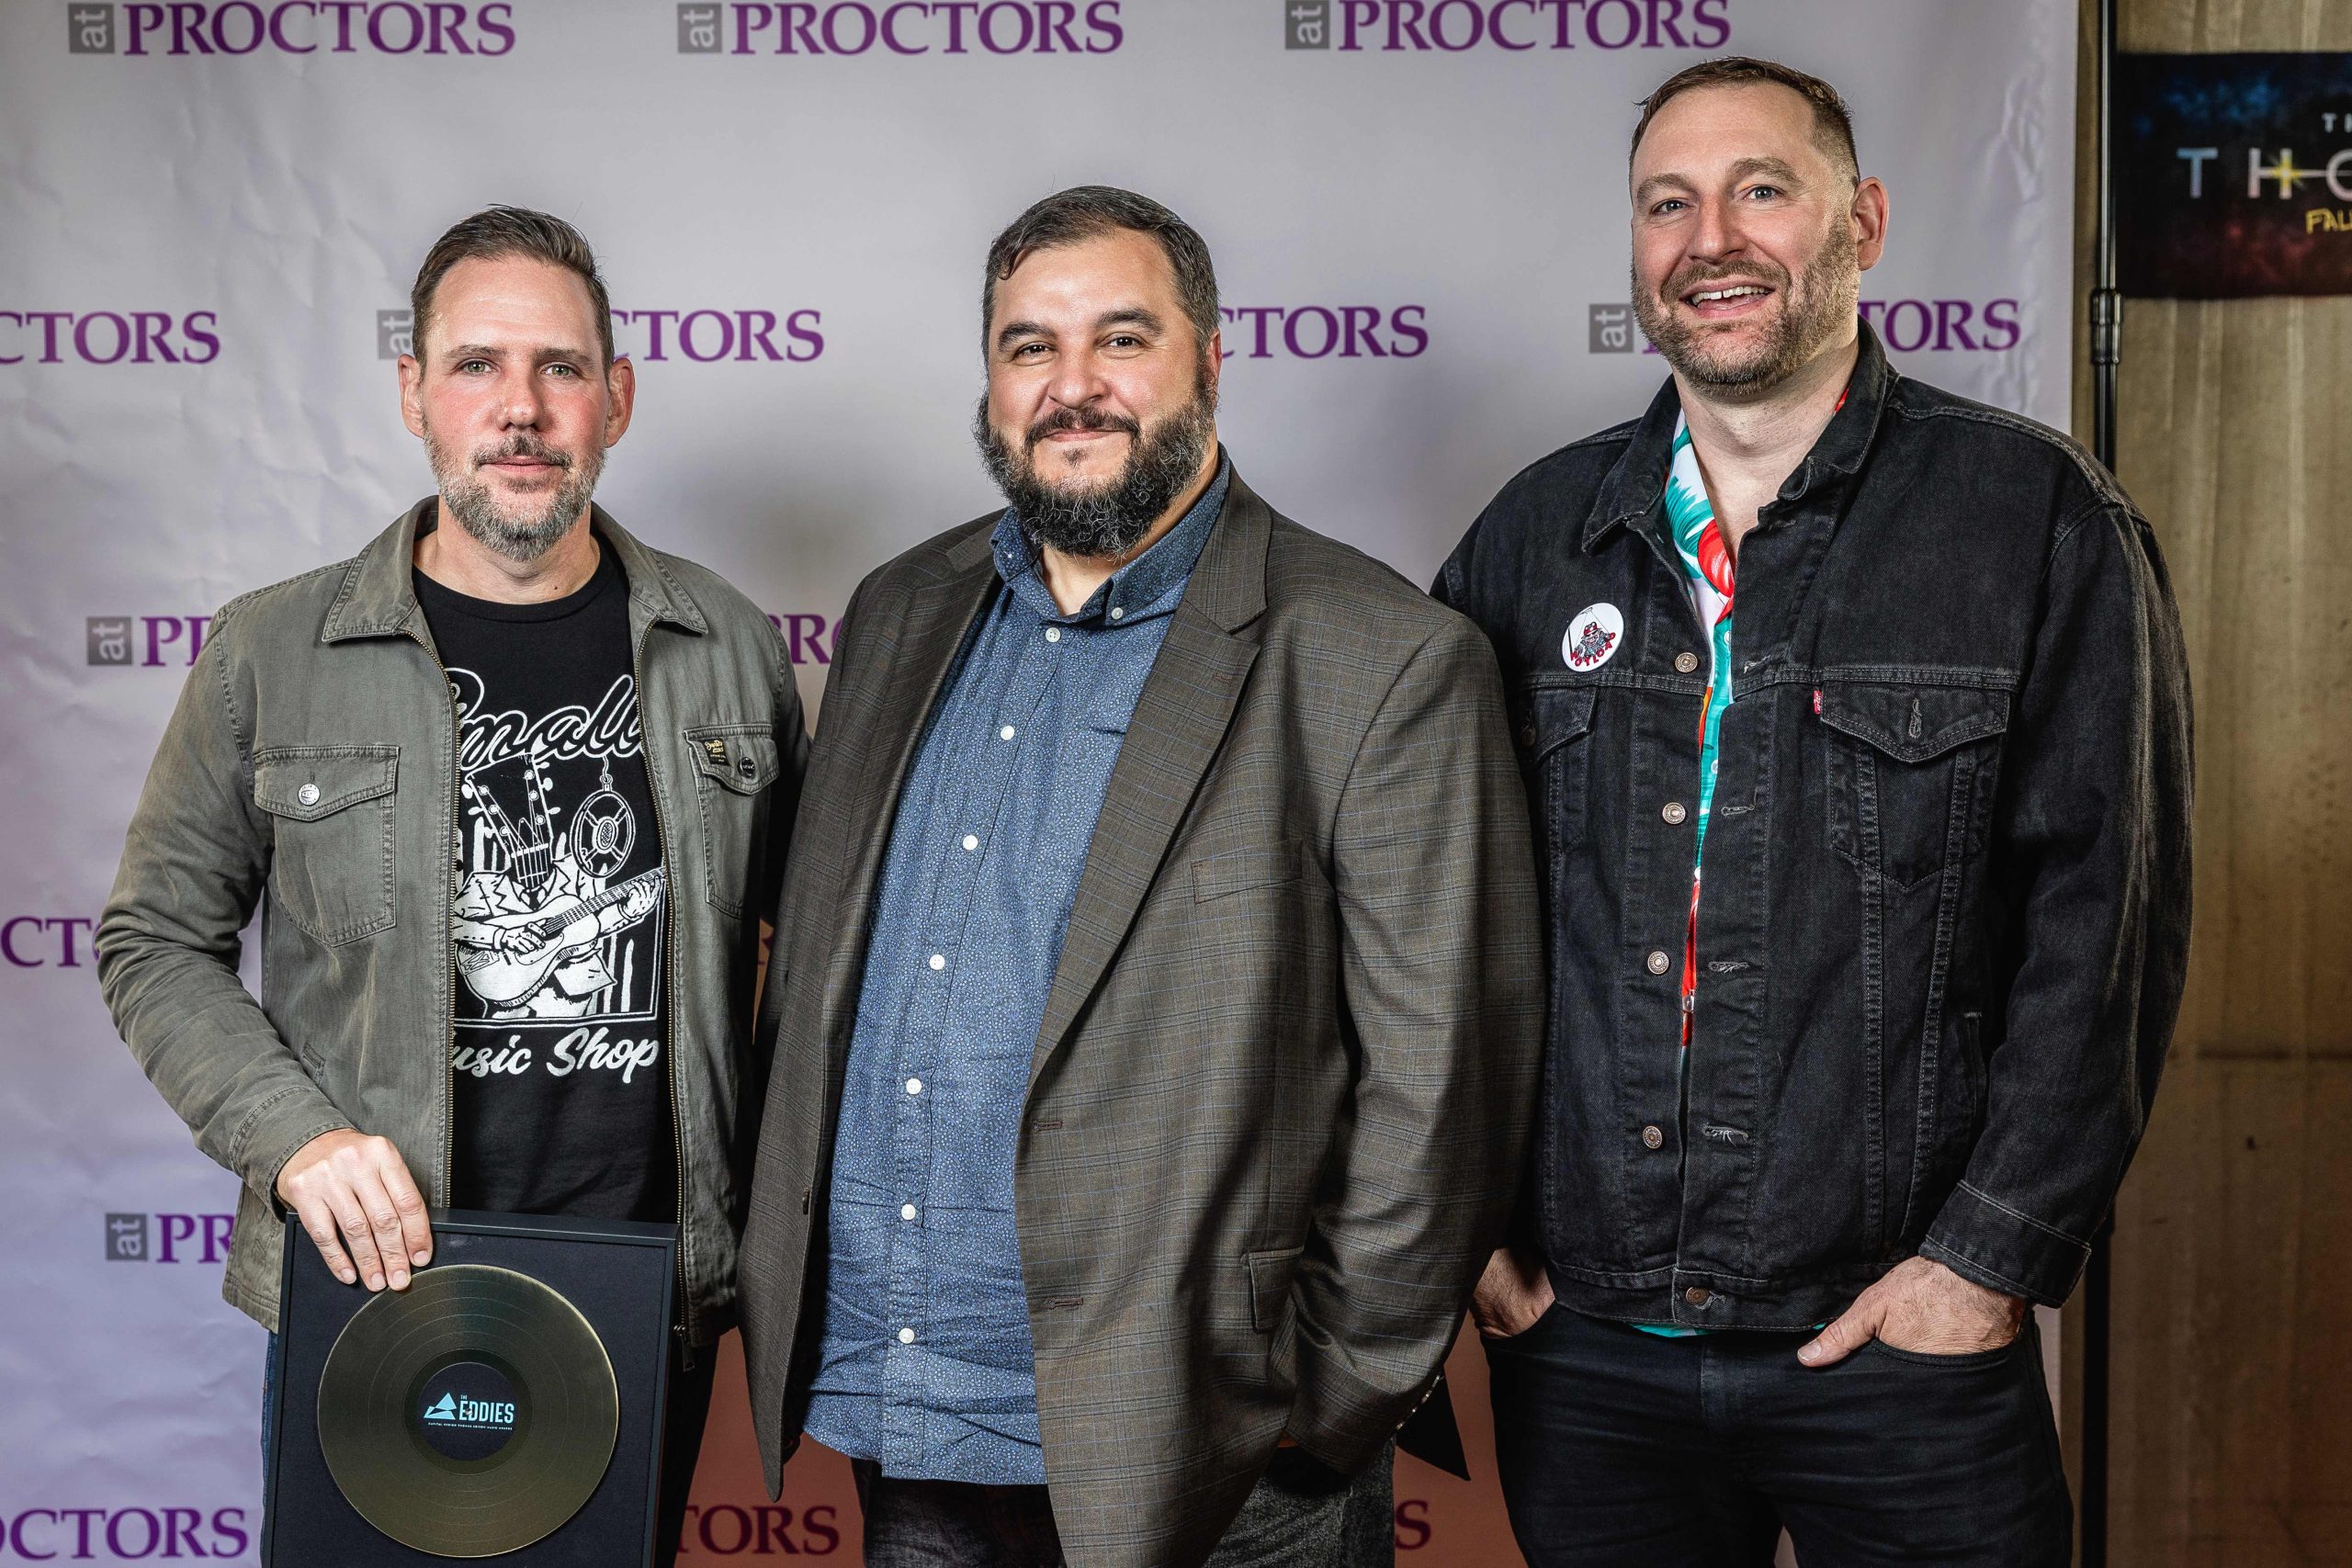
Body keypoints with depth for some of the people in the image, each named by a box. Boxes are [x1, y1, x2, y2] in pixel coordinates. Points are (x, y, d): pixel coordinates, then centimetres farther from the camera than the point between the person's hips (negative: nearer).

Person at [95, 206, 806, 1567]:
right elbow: (158, 945, 3)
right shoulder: (271, 655, -2)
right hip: (376, 1283, -1)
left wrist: (771, 1201, 2)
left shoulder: (729, 649, 2)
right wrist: (293, 1137, -12)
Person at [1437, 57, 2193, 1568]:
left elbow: (2105, 919, -6)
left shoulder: (2043, 520, -3)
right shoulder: (1534, 533, 6)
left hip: (1902, 1345, -2)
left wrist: (1996, 1252, -11)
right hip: (1577, 1341, 3)